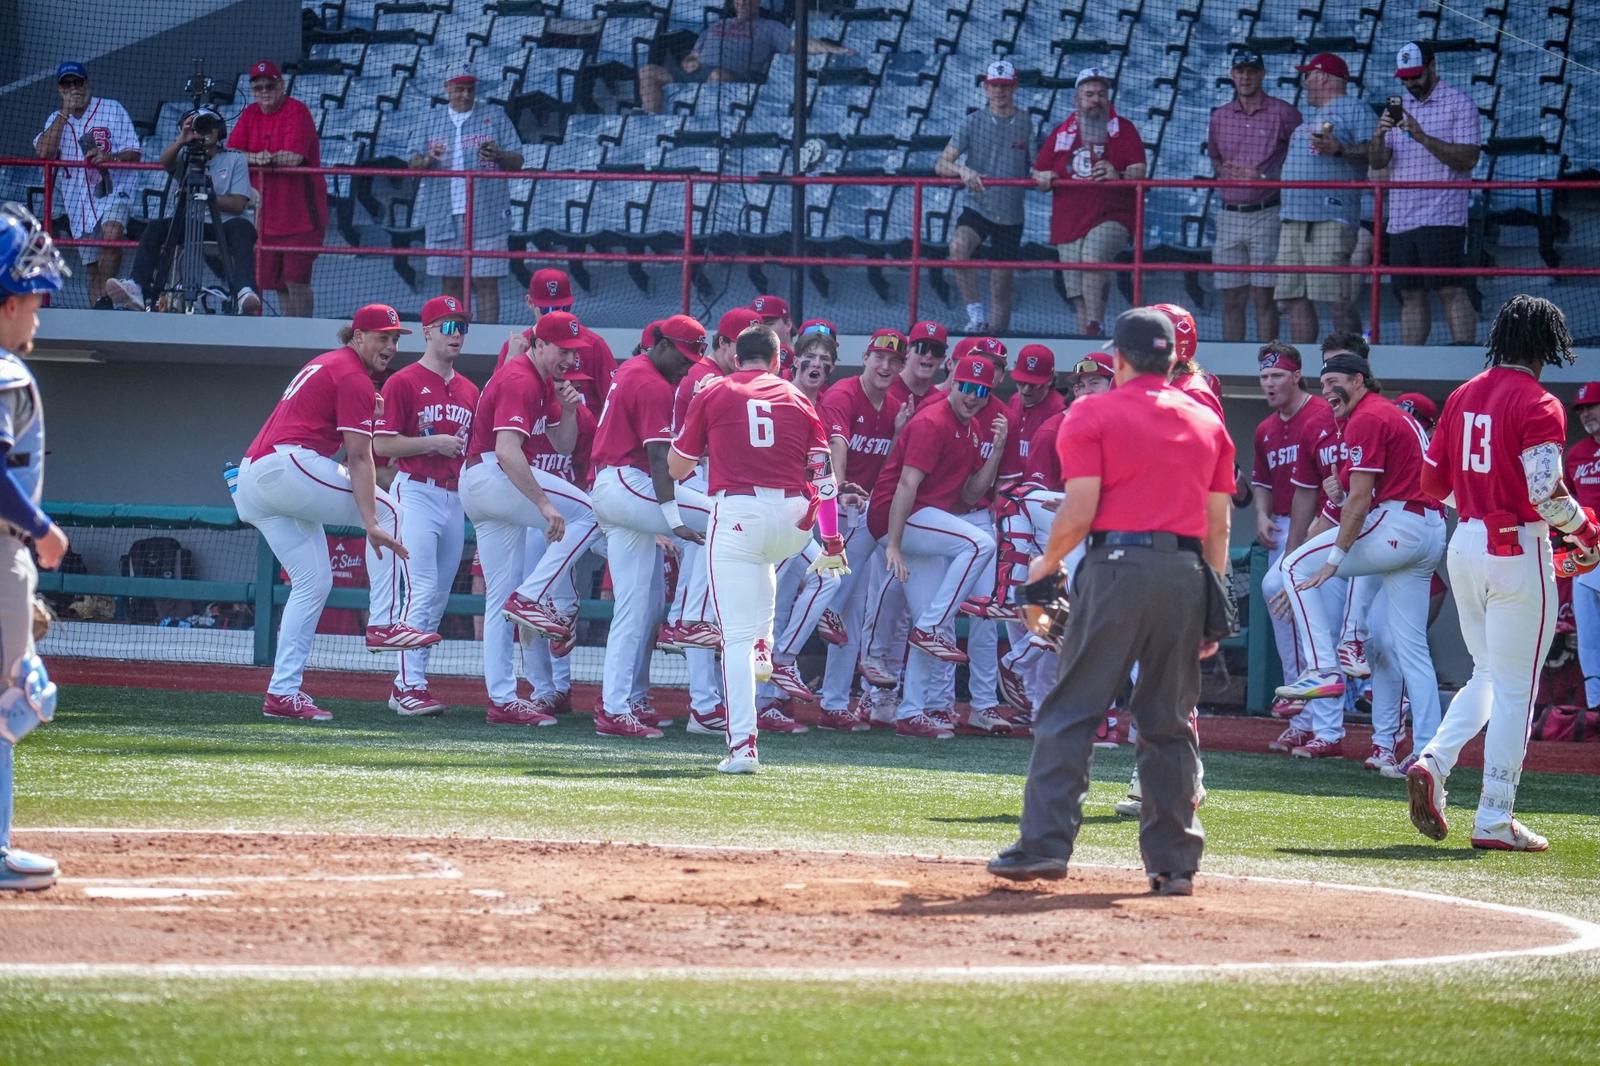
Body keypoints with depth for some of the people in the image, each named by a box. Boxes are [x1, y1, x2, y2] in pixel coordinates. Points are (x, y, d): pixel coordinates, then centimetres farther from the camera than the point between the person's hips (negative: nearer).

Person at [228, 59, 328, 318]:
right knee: (277, 282, 9)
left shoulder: (297, 112, -10)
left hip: (301, 214, -7)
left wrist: (264, 157, -10)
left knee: (296, 279, -12)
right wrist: (256, 158, -19)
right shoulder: (249, 115, 10)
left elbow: (293, 157, -22)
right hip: (267, 214, 7)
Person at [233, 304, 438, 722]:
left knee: (313, 584, 11)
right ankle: (385, 622, -12)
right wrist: (370, 523, -20)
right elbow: (358, 457, -14)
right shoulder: (354, 378, -6)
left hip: (250, 478, 10)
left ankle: (283, 693, 6)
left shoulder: (325, 365, 24)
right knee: (386, 510, -2)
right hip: (288, 464, -10)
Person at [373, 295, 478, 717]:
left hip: (455, 498, 7)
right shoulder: (402, 383, -4)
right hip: (415, 493, -7)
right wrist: (434, 443, -15)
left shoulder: (469, 391, 16)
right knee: (421, 589, -14)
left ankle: (408, 682, 13)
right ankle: (409, 686, -14)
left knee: (439, 597, 7)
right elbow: (381, 444, -10)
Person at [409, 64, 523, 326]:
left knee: (485, 281, -6)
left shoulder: (495, 117, 8)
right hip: (442, 214, 3)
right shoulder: (432, 120, 15)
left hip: (485, 214, -3)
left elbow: (517, 161, 4)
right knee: (450, 282, 5)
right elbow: (413, 164, 11)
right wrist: (428, 160, -12)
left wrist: (498, 155, -18)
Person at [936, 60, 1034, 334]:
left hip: (1010, 215, 1)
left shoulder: (1027, 123, 2)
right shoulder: (973, 122, 1)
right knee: (958, 246, -32)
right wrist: (962, 170, -25)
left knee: (1001, 287, 5)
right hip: (976, 208, -1)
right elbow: (941, 165, -3)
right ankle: (976, 315, -25)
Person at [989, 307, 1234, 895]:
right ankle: (1174, 862, 7)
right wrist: (1213, 603, 18)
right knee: (1170, 723, 9)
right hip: (1187, 571, 4)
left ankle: (1044, 845, -8)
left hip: (1116, 565, -4)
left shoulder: (1092, 414, 0)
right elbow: (1219, 523, 12)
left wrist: (1046, 564, 9)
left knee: (1071, 712, -1)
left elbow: (1079, 512, -7)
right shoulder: (1208, 422, 13)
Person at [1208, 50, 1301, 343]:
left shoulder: (1284, 113, -2)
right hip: (1230, 216, 5)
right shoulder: (1220, 117, 13)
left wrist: (1265, 177, -13)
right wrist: (1224, 171, 5)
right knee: (1231, 299, 6)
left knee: (1264, 296, -6)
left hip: (1266, 216, -4)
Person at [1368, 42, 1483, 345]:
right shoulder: (1397, 108, 18)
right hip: (1400, 219, 6)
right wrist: (1379, 135, -10)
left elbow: (1469, 158, -10)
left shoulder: (1459, 104, 0)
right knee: (1410, 295, 5)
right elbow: (1377, 162, 11)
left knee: (1452, 291, -12)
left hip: (1442, 218, -6)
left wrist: (1423, 138, -20)